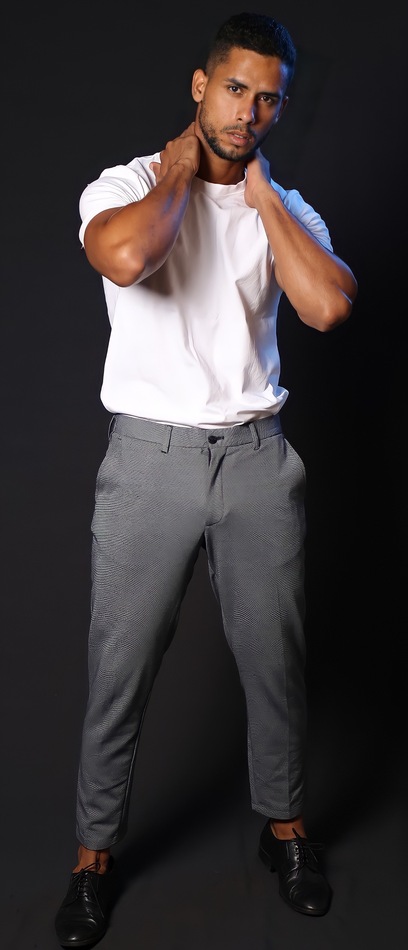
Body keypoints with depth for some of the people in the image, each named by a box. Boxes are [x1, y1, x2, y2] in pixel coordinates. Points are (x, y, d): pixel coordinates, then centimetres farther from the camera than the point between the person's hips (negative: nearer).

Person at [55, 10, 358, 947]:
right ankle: (96, 852, 27)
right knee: (121, 667, 6)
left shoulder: (288, 208, 8)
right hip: (150, 456, -2)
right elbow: (124, 256, -27)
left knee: (276, 655, 13)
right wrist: (181, 170, -10)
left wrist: (258, 190, -6)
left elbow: (330, 306, -13)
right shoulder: (127, 183, -2)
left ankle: (285, 823, 37)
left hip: (257, 455, 3)